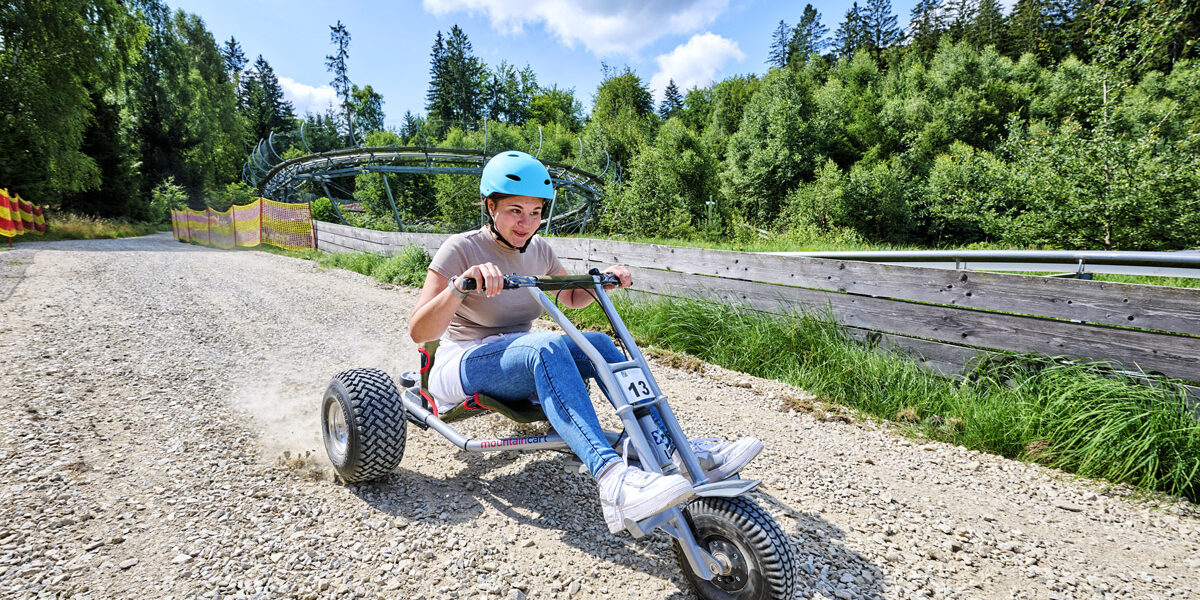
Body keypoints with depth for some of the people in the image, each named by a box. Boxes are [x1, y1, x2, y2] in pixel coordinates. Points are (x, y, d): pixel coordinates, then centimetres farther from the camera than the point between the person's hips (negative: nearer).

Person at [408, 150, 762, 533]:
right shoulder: (461, 249, -12)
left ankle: (674, 449, -27)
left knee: (597, 344, -22)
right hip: (462, 368, -5)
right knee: (545, 346, -37)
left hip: (520, 365, 6)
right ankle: (612, 479, -53)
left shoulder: (538, 249, 6)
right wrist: (460, 285, -40)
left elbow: (571, 298, 22)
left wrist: (602, 280, 1)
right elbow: (419, 332, -22)